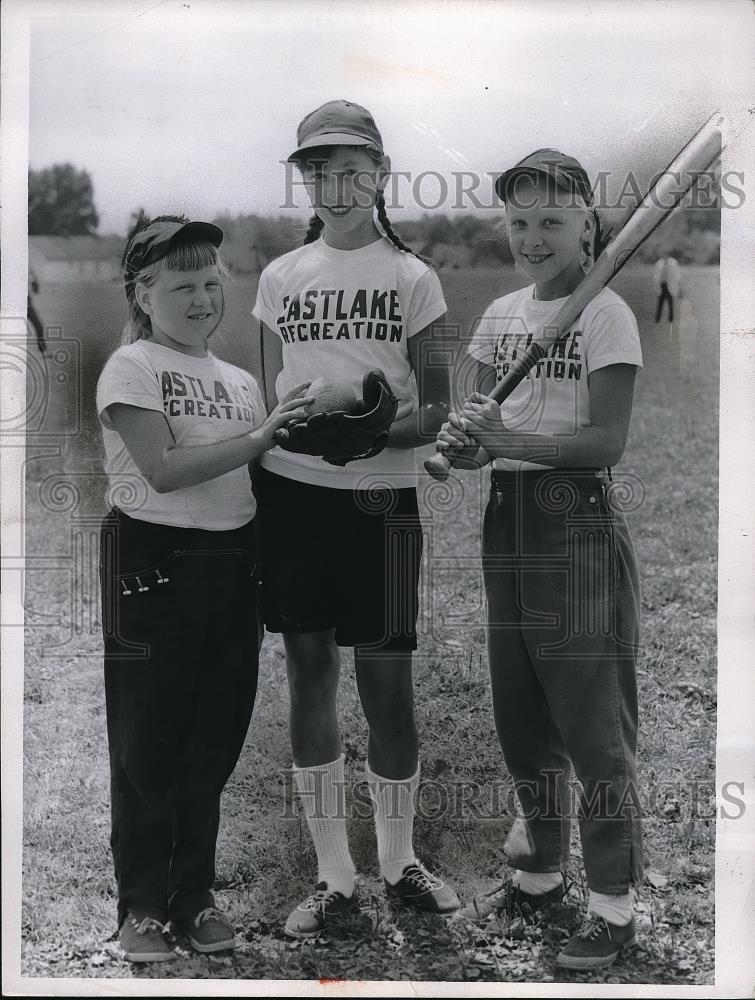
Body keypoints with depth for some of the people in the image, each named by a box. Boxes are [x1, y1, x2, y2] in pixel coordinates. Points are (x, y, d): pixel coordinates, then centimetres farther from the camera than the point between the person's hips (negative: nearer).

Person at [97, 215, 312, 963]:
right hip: (153, 564, -6)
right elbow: (164, 471, -18)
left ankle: (194, 894, 27)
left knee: (214, 740, 12)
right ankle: (140, 906, 17)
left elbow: (262, 475, 13)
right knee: (148, 742, 4)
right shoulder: (132, 368, -7)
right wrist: (258, 437, -22)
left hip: (230, 564, 6)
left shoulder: (238, 381, 11)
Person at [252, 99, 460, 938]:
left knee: (386, 680, 2)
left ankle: (398, 862, 25)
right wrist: (291, 425, -4)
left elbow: (437, 412, -2)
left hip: (378, 494, -2)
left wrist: (376, 431, -20)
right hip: (290, 490, 3)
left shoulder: (411, 278, 2)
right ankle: (334, 877, 19)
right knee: (309, 673, 6)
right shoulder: (280, 277, 9)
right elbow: (267, 396, 15)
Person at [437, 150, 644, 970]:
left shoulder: (605, 314, -9)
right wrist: (460, 439, -9)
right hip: (506, 518, 7)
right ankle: (539, 873, 33)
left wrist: (511, 439, -27)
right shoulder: (499, 315, 11)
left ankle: (612, 905, 10)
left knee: (591, 721, -1)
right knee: (520, 714, 16)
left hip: (577, 520, -7)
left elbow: (607, 441, -15)